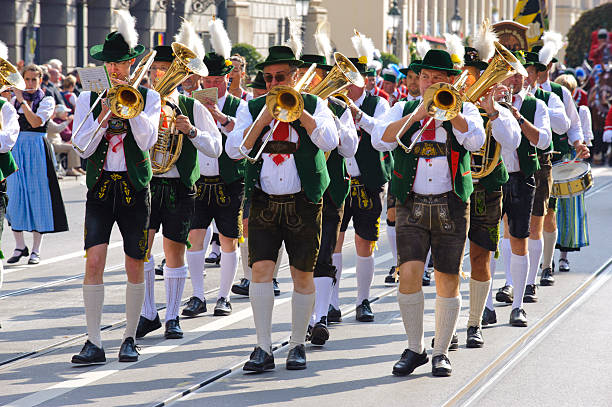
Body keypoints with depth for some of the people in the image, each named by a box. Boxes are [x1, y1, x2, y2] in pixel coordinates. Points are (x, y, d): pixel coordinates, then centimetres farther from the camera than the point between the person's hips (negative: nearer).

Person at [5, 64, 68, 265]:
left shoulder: (47, 101, 1)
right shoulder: (14, 100, 13)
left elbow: (36, 122, -15)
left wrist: (22, 100, -15)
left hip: (37, 149, -3)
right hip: (16, 149, 3)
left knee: (37, 197, -3)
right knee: (15, 196, -2)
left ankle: (36, 249, 3)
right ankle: (19, 246, 8)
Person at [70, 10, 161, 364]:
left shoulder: (149, 97, 4)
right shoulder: (88, 99, 6)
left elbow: (147, 140, -9)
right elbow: (83, 148, -1)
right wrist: (102, 118, -15)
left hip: (135, 188, 0)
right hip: (101, 188, 0)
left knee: (135, 268, 4)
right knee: (94, 261, -12)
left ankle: (130, 338, 17)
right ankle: (94, 343, -10)